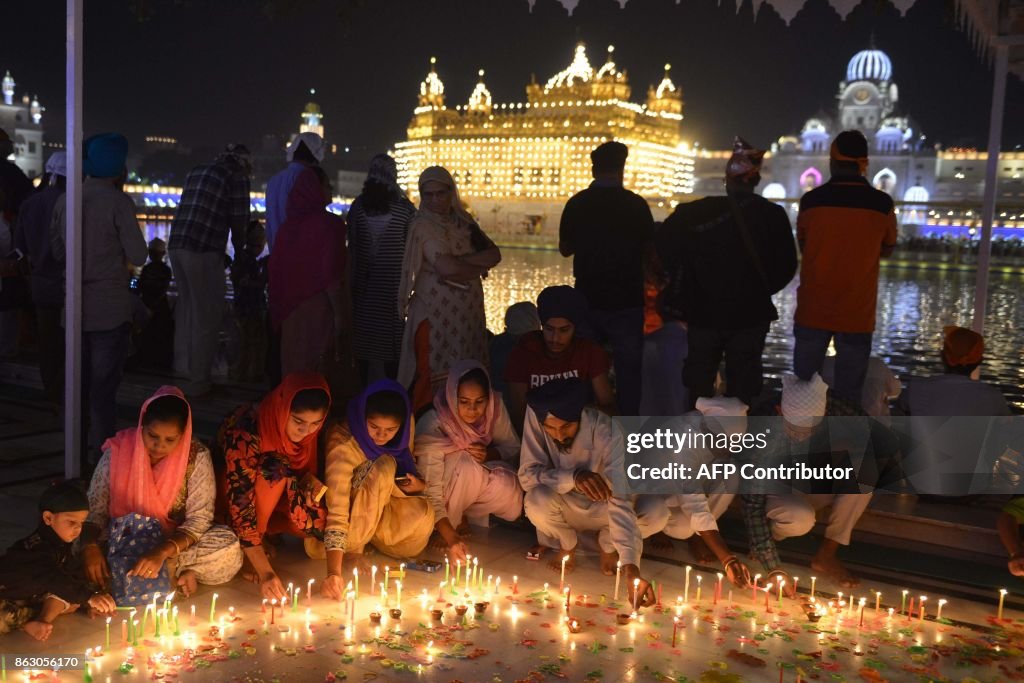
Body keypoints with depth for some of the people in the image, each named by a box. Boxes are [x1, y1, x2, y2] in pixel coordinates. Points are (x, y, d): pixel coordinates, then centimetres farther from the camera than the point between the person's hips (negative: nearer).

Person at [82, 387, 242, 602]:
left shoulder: (197, 456, -16)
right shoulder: (118, 451, -14)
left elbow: (200, 519, -18)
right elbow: (94, 509, -10)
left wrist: (162, 552, -36)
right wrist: (89, 545, -33)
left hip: (174, 544, -1)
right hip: (124, 543, 2)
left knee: (229, 549, -29)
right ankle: (172, 572, -19)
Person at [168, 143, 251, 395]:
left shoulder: (196, 172, 20)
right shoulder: (237, 177, 1)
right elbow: (239, 223, 0)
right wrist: (239, 251, 16)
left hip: (176, 245, 7)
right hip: (203, 250, -7)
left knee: (186, 306, 22)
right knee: (208, 316, 2)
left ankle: (183, 366, 32)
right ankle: (198, 380, 6)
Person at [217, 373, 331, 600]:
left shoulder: (306, 431, -17)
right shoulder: (246, 430, -35)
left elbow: (304, 473, -2)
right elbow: (240, 503, -39)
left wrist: (310, 482, -28)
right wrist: (265, 571, -45)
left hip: (271, 499, 5)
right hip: (225, 492, -5)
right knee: (276, 470, -35)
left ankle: (266, 534, 4)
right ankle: (246, 554, -19)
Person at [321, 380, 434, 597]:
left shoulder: (406, 426, -15)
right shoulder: (342, 443, -31)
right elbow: (336, 512, -37)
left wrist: (419, 485, -18)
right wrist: (333, 573, -48)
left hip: (381, 508, 4)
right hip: (352, 512, -4)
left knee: (423, 512, -30)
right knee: (384, 467, -32)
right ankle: (353, 547, -17)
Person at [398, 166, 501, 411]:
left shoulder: (463, 221, 11)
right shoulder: (423, 225, -6)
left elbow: (494, 255, 0)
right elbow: (446, 267, -18)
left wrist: (460, 262, -14)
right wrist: (478, 267, -2)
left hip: (468, 312, 5)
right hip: (436, 314, -5)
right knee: (434, 380, -3)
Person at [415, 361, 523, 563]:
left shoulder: (495, 408, -19)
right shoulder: (433, 425, -31)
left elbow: (513, 448, -3)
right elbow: (431, 491, -34)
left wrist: (490, 454, -27)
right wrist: (450, 537, -46)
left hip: (477, 483, 4)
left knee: (512, 500, -28)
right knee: (467, 464, -35)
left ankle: (461, 516, 1)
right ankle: (449, 527, -11)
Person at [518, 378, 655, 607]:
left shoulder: (606, 432, -31)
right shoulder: (535, 416, -26)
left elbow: (619, 501, -38)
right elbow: (527, 476, -25)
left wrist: (630, 566, -50)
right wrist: (572, 477, -43)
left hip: (600, 509, -1)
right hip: (566, 507, 1)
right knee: (536, 501, -35)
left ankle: (607, 543, 4)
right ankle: (567, 543, 2)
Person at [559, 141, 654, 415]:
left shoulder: (576, 204, -2)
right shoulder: (636, 204, -8)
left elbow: (565, 249, 9)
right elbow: (649, 248, 1)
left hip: (587, 299, 2)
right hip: (626, 300, -2)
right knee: (628, 367, 7)